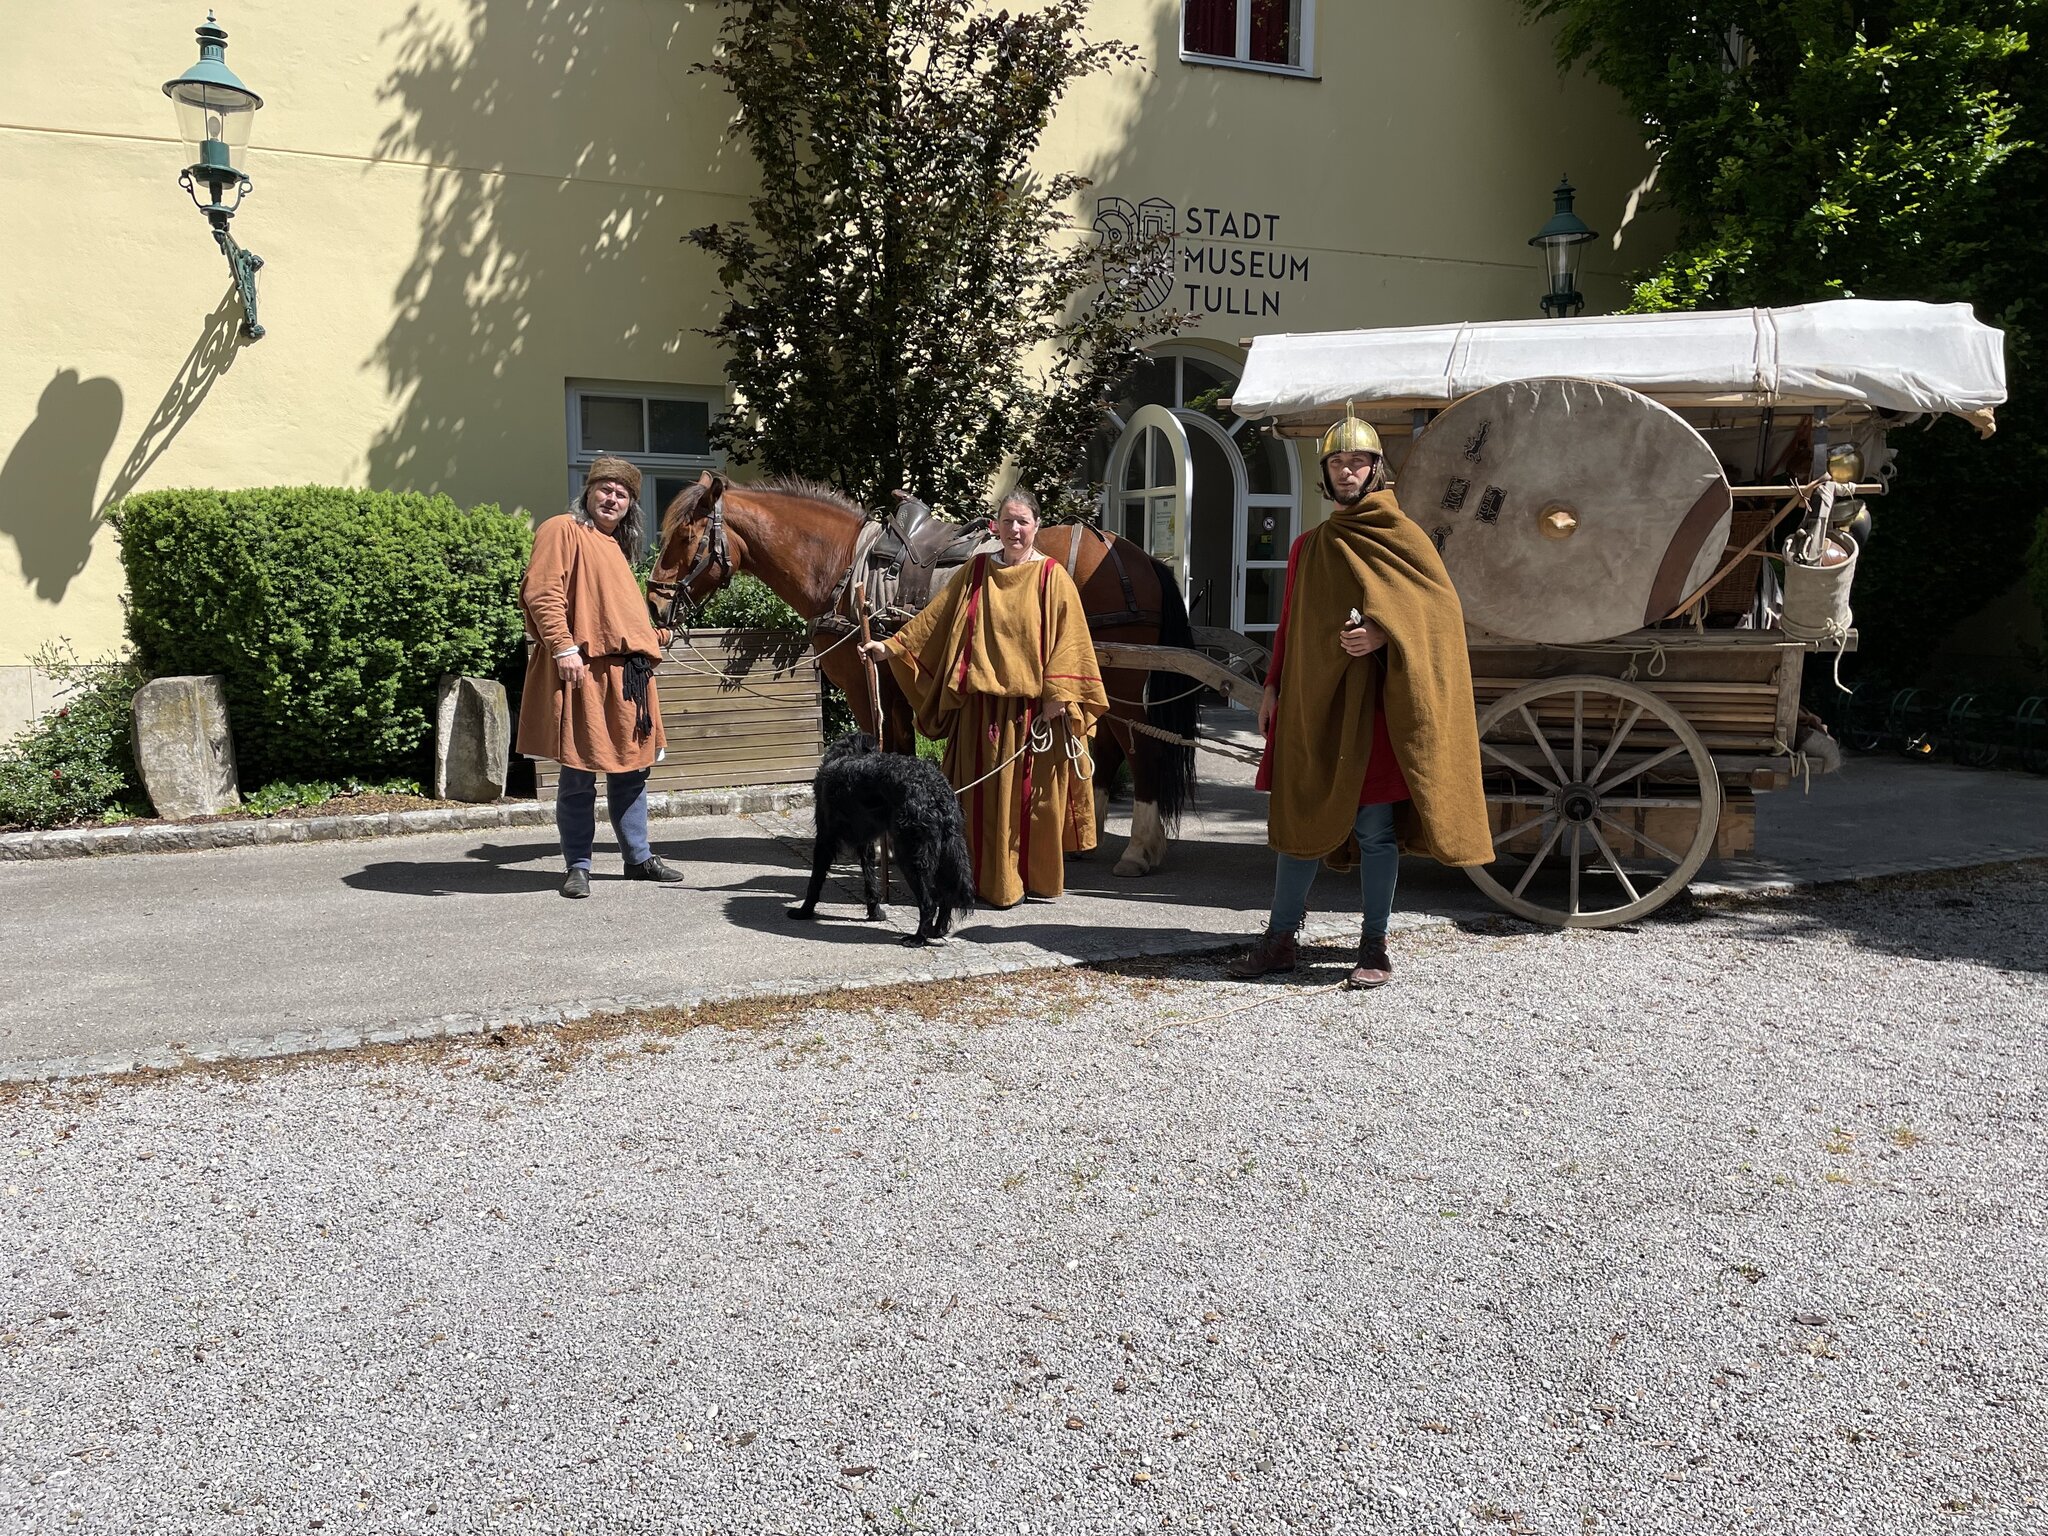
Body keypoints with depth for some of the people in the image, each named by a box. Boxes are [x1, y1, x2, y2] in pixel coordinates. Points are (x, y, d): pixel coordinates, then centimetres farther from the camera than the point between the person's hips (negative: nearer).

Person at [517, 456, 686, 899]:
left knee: (631, 769, 13)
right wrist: (563, 648, -22)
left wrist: (654, 634, 20)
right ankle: (578, 867, 7)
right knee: (579, 774, -2)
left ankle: (639, 858, 23)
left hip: (627, 671, 9)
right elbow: (542, 593, -14)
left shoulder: (616, 546, 23)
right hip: (583, 669, -8)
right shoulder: (563, 530, -2)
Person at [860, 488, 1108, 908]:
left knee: (1035, 793, 4)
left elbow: (1067, 639, -5)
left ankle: (1040, 878, 19)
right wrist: (891, 646, 1)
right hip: (983, 704, 3)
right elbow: (933, 619, 9)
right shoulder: (976, 572, 7)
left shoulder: (1052, 577, -1)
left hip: (1034, 708, -2)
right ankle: (996, 881, 15)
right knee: (989, 794, 5)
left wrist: (1056, 696, -13)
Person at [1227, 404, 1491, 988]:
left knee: (1375, 827, 0)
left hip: (1372, 703, -5)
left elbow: (1441, 609, -6)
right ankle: (1279, 939, 15)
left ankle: (1374, 946, 10)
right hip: (1309, 703, 5)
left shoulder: (1401, 537, 0)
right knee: (1299, 819, 7)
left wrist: (1382, 635, -20)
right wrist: (1273, 685, 10)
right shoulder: (1308, 547, 16)